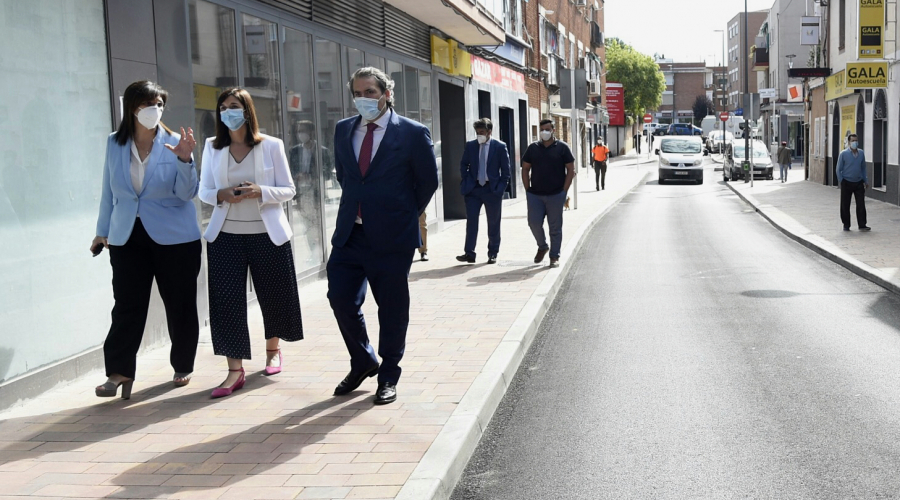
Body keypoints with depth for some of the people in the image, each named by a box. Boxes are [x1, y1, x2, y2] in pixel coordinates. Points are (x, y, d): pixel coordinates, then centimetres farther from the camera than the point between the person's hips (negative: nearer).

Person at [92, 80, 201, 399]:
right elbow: (109, 191, 13)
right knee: (127, 305, -4)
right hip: (128, 238, 2)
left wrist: (184, 159, -24)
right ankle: (120, 372, -2)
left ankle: (182, 367, 20)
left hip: (175, 238, -1)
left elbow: (187, 193, -9)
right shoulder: (115, 143, 4)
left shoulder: (174, 143, -4)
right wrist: (102, 231, 15)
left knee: (180, 305, 6)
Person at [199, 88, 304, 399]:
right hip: (226, 235, 1)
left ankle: (273, 350, 38)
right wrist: (222, 195, -17)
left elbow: (288, 190, -2)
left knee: (273, 295, 11)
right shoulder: (212, 147, 4)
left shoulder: (271, 145, -2)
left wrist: (260, 192, -21)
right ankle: (235, 370, -1)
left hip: (267, 234, -1)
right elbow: (204, 191, 5)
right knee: (226, 300, -6)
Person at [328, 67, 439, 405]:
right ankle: (362, 362, 27)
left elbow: (427, 181, 3)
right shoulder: (343, 130, 8)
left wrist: (406, 216, 6)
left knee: (392, 309, 6)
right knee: (341, 300, 3)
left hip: (391, 238, -4)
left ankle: (388, 376, 22)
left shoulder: (413, 133, -6)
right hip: (349, 234, 4)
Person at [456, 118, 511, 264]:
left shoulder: (500, 146, -3)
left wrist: (501, 187, -6)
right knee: (471, 220, -5)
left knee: (493, 223, 7)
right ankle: (469, 253, -4)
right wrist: (465, 183, 3)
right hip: (473, 188, 2)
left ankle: (493, 254, 17)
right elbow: (464, 165, 13)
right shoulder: (470, 145, 4)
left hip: (492, 189, -2)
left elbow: (506, 169, -1)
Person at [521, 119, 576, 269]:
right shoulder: (533, 148, 9)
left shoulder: (562, 147, 1)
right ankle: (542, 247, 25)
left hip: (556, 195, -2)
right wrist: (527, 189, 2)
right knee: (534, 223, -1)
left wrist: (564, 191, -6)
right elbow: (525, 169, 12)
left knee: (555, 227, 2)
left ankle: (554, 257, 12)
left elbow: (570, 170, 1)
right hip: (535, 194, 2)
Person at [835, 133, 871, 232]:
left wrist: (866, 181, 12)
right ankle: (846, 225, 15)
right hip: (847, 183, -3)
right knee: (845, 205, 3)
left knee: (861, 204, -2)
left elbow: (863, 168, 14)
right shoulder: (843, 154, -6)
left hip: (859, 183, 3)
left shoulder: (861, 153, 5)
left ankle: (862, 225, 2)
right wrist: (841, 181, -7)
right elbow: (838, 169, -2)